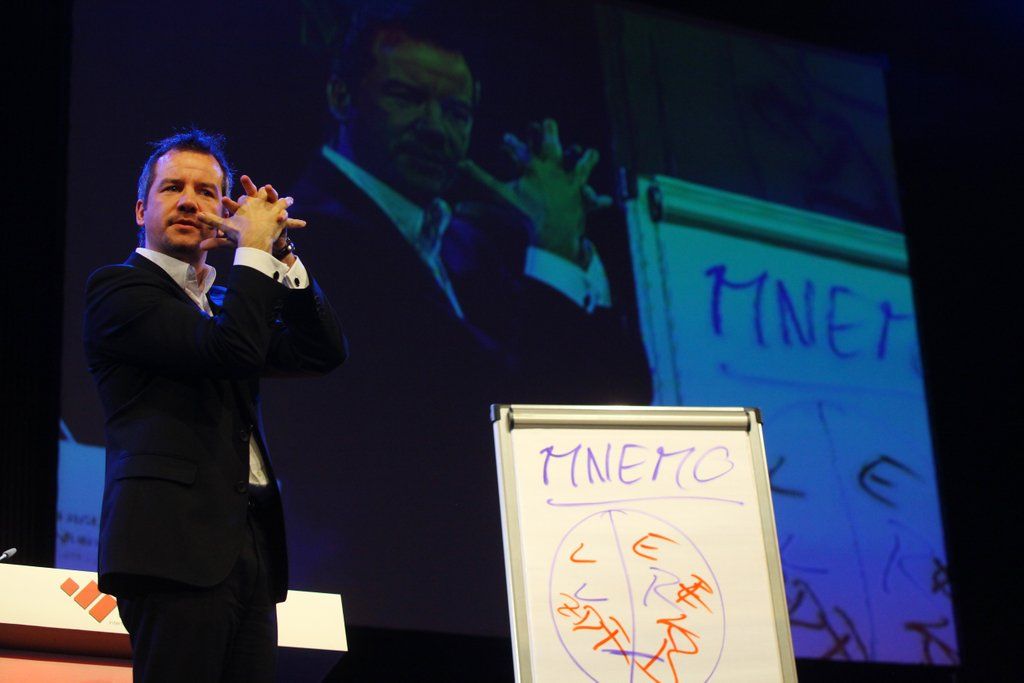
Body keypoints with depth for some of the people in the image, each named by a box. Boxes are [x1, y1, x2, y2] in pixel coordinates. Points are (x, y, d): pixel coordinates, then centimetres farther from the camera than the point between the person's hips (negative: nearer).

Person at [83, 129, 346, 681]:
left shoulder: (225, 300, 25)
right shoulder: (118, 288, 1)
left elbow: (324, 353, 15)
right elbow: (228, 350, -14)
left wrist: (281, 256, 8)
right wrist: (255, 250, -3)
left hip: (249, 549, 7)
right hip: (176, 541, -7)